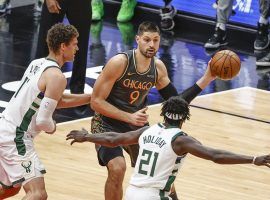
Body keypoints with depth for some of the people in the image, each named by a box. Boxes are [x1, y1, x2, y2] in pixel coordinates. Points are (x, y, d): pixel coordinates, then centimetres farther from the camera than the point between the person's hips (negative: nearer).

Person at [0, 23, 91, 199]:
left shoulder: (37, 64, 13)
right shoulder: (56, 76, -15)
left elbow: (57, 100, 25)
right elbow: (43, 120, -20)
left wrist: (91, 97, 21)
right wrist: (53, 127, 2)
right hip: (15, 138, -10)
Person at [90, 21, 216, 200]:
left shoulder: (158, 67, -6)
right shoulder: (119, 63, -24)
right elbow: (96, 101, -22)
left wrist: (206, 79, -8)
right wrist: (129, 117, -30)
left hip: (137, 123, 6)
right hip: (108, 123, -6)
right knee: (117, 168, -29)